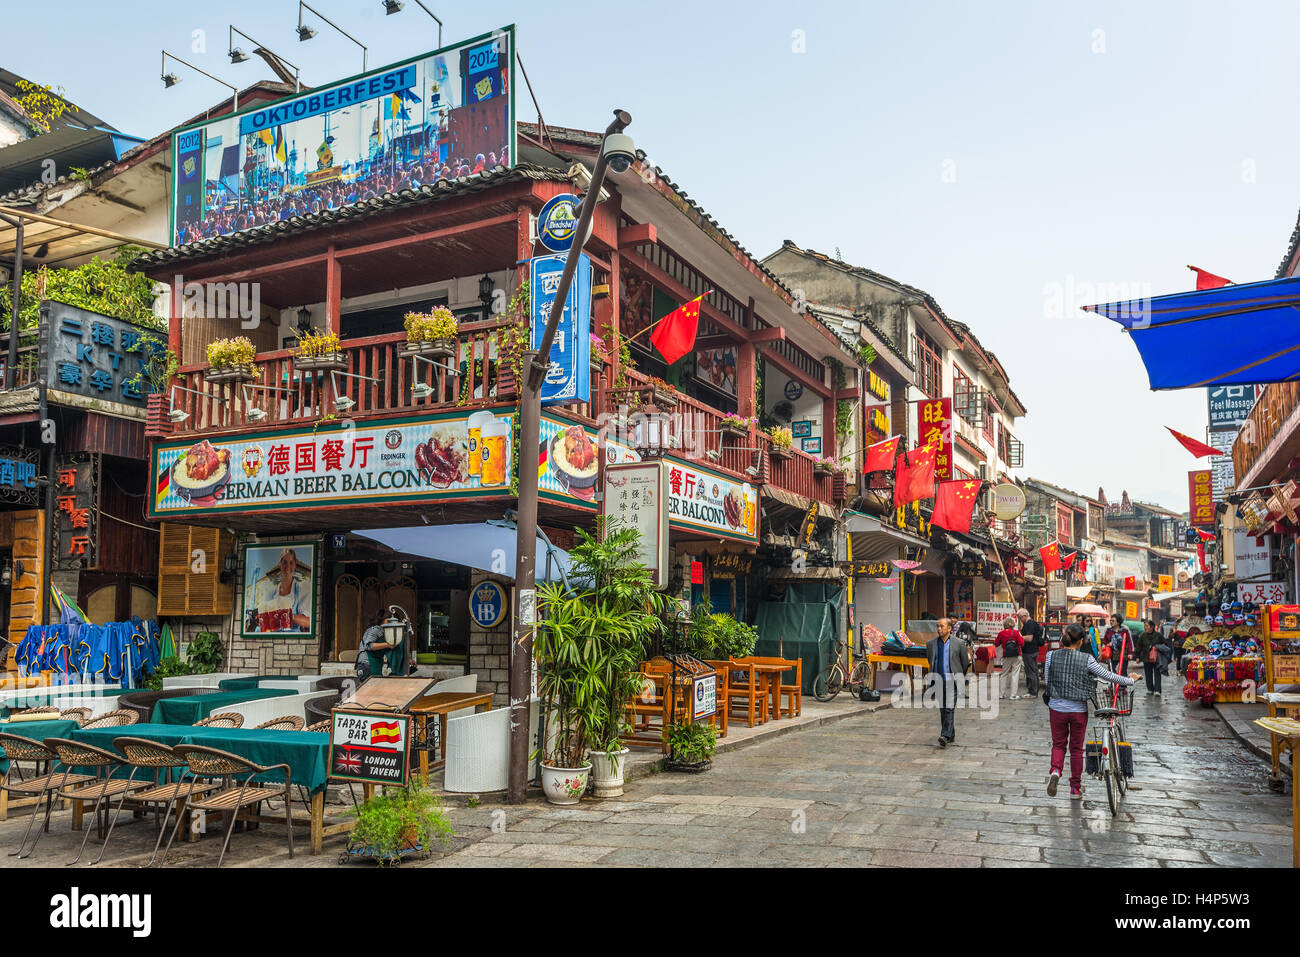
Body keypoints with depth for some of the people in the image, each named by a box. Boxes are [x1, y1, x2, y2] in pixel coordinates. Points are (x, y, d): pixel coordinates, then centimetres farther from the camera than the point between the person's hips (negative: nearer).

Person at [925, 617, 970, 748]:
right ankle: (951, 736, 19)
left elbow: (965, 662, 7)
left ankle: (945, 736, -20)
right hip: (938, 680, 4)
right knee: (942, 709, 8)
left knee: (949, 708, -15)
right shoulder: (931, 643, 6)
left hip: (953, 680, -4)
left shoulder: (959, 643, -4)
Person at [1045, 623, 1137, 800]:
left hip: (1057, 707, 1)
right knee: (1076, 748, 14)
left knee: (1058, 744, 15)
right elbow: (1108, 676, -4)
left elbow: (1046, 681, -1)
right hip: (1079, 710, -1)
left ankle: (1055, 770, -14)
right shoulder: (1086, 660, -10)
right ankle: (1075, 788, 21)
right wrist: (1130, 681, 12)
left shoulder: (1051, 656, -6)